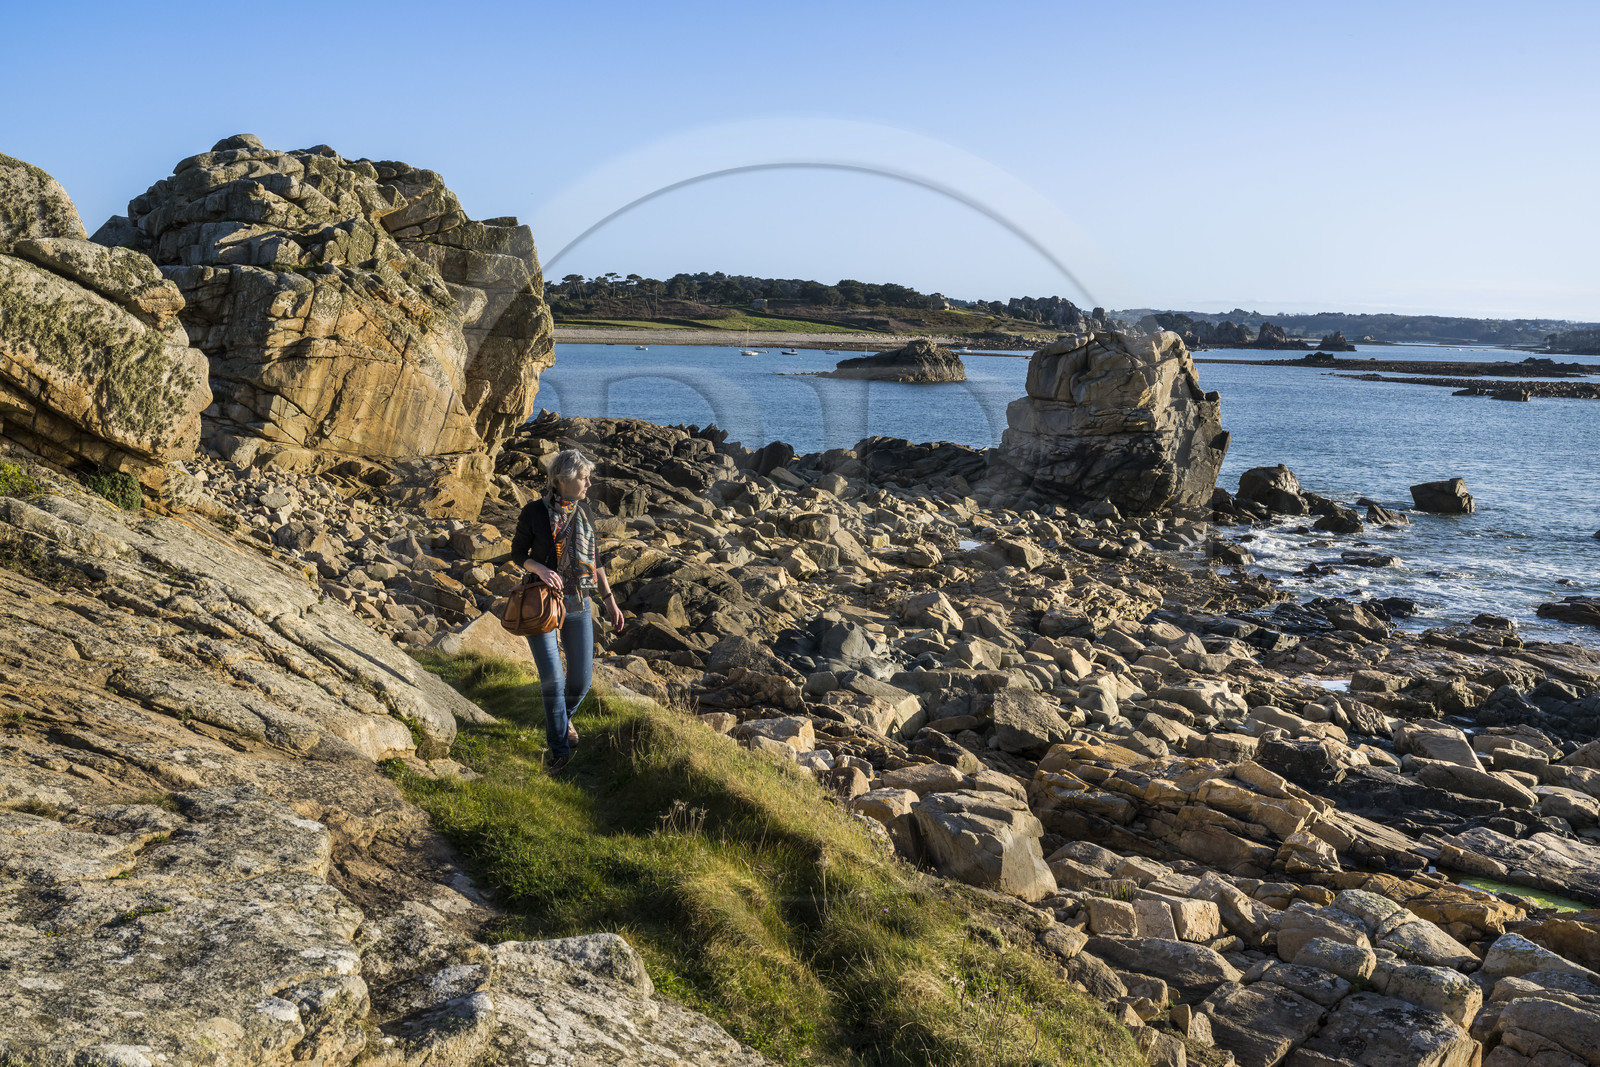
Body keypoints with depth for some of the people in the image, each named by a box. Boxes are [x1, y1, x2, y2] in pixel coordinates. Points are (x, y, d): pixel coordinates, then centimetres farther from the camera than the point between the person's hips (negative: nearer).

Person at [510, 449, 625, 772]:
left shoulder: (583, 512, 5)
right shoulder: (534, 512, -8)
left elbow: (594, 558, 13)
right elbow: (518, 552, 1)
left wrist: (609, 599, 12)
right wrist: (540, 569, -19)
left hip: (578, 604, 4)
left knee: (581, 679, 4)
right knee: (552, 678, -13)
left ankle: (563, 718, 37)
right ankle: (560, 749, 2)